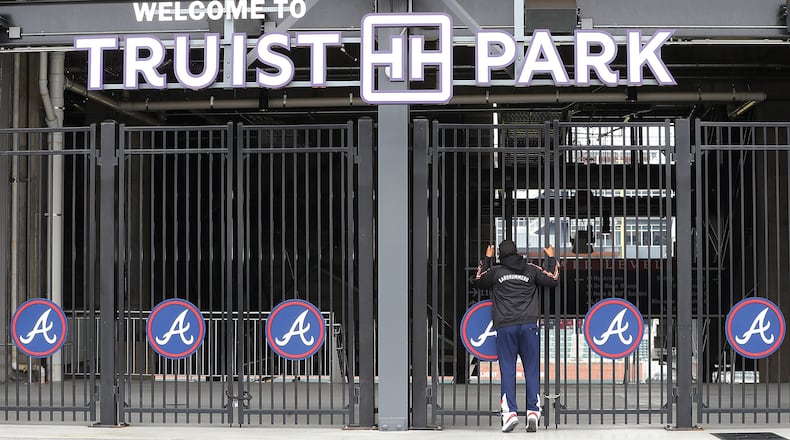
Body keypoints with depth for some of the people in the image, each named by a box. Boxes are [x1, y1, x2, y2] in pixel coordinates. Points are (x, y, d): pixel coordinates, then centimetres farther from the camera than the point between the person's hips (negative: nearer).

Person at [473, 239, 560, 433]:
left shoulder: (495, 271, 7)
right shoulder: (531, 269, 8)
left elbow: (479, 281, 26)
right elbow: (552, 279, 19)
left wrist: (486, 259, 38)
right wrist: (551, 259, 33)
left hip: (505, 327, 0)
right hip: (529, 325, 1)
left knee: (507, 370, -1)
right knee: (532, 370, 2)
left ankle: (510, 412, -12)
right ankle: (533, 411, -7)